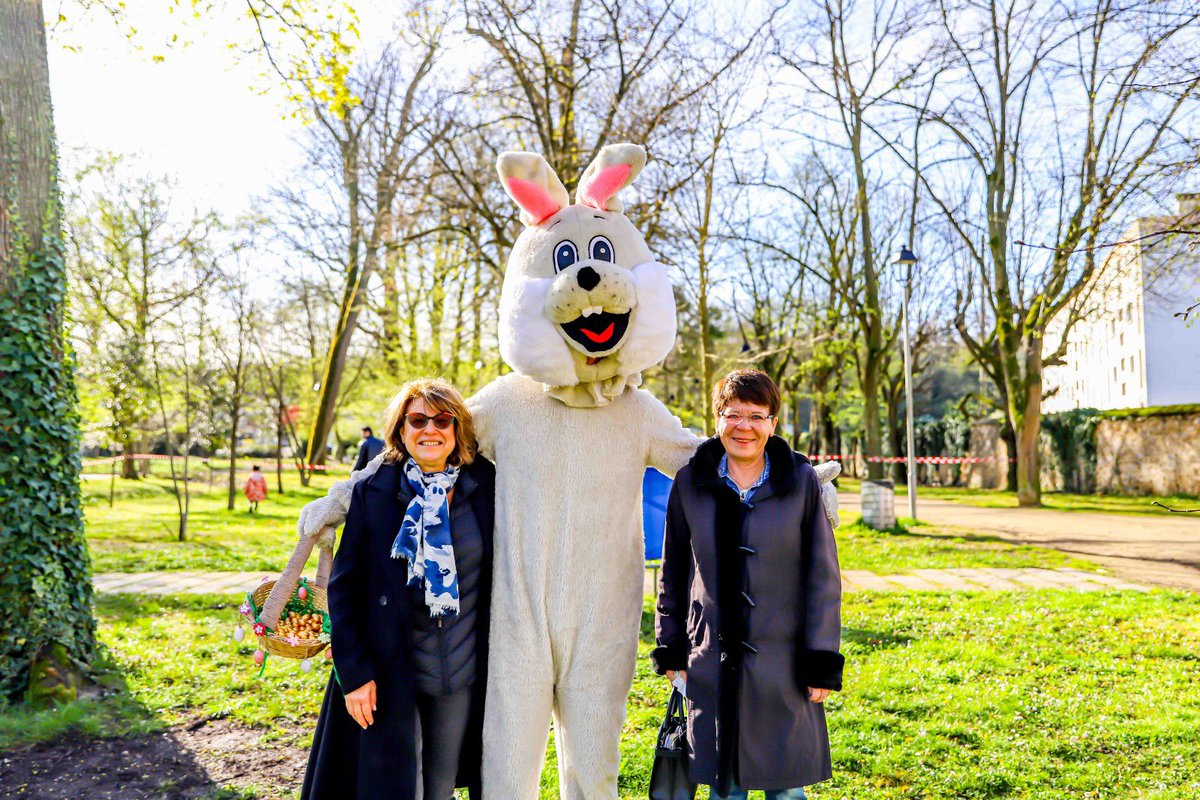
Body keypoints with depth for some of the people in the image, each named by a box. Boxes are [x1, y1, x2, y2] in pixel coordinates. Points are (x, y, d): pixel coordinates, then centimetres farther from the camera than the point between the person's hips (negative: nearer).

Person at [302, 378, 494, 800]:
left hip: (463, 677, 2)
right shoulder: (373, 492, -6)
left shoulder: (486, 489, -3)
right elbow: (343, 586, -3)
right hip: (389, 677, -1)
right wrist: (353, 671, -8)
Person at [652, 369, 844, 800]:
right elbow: (673, 571, 8)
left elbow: (823, 575, -2)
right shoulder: (690, 482, 0)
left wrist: (822, 660, -4)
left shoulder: (801, 480, -4)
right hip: (711, 660, 1)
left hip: (783, 660, -1)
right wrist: (670, 648, 8)